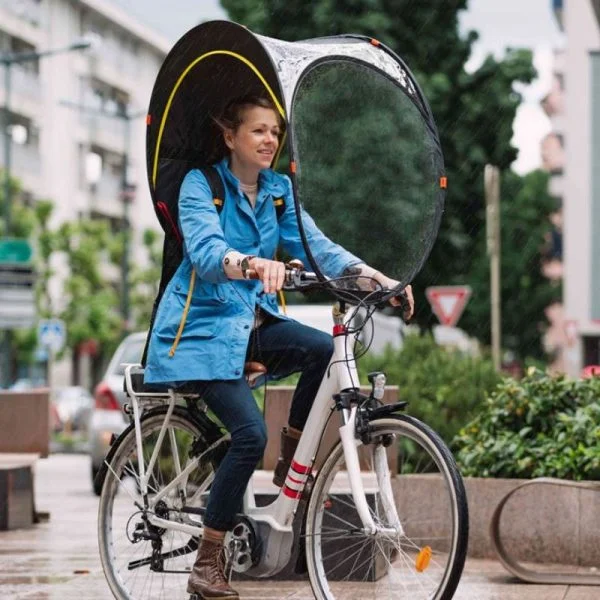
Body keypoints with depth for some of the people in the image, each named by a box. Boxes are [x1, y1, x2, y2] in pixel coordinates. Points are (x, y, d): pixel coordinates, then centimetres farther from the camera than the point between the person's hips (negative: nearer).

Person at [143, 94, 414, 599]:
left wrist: (370, 273, -20)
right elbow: (206, 252, -27)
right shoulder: (201, 184, -10)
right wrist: (252, 263, -49)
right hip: (201, 326, -5)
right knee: (250, 433, -23)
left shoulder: (278, 190, 8)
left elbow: (314, 243, -3)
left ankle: (290, 467, -4)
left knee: (322, 347, -25)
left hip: (252, 322, 5)